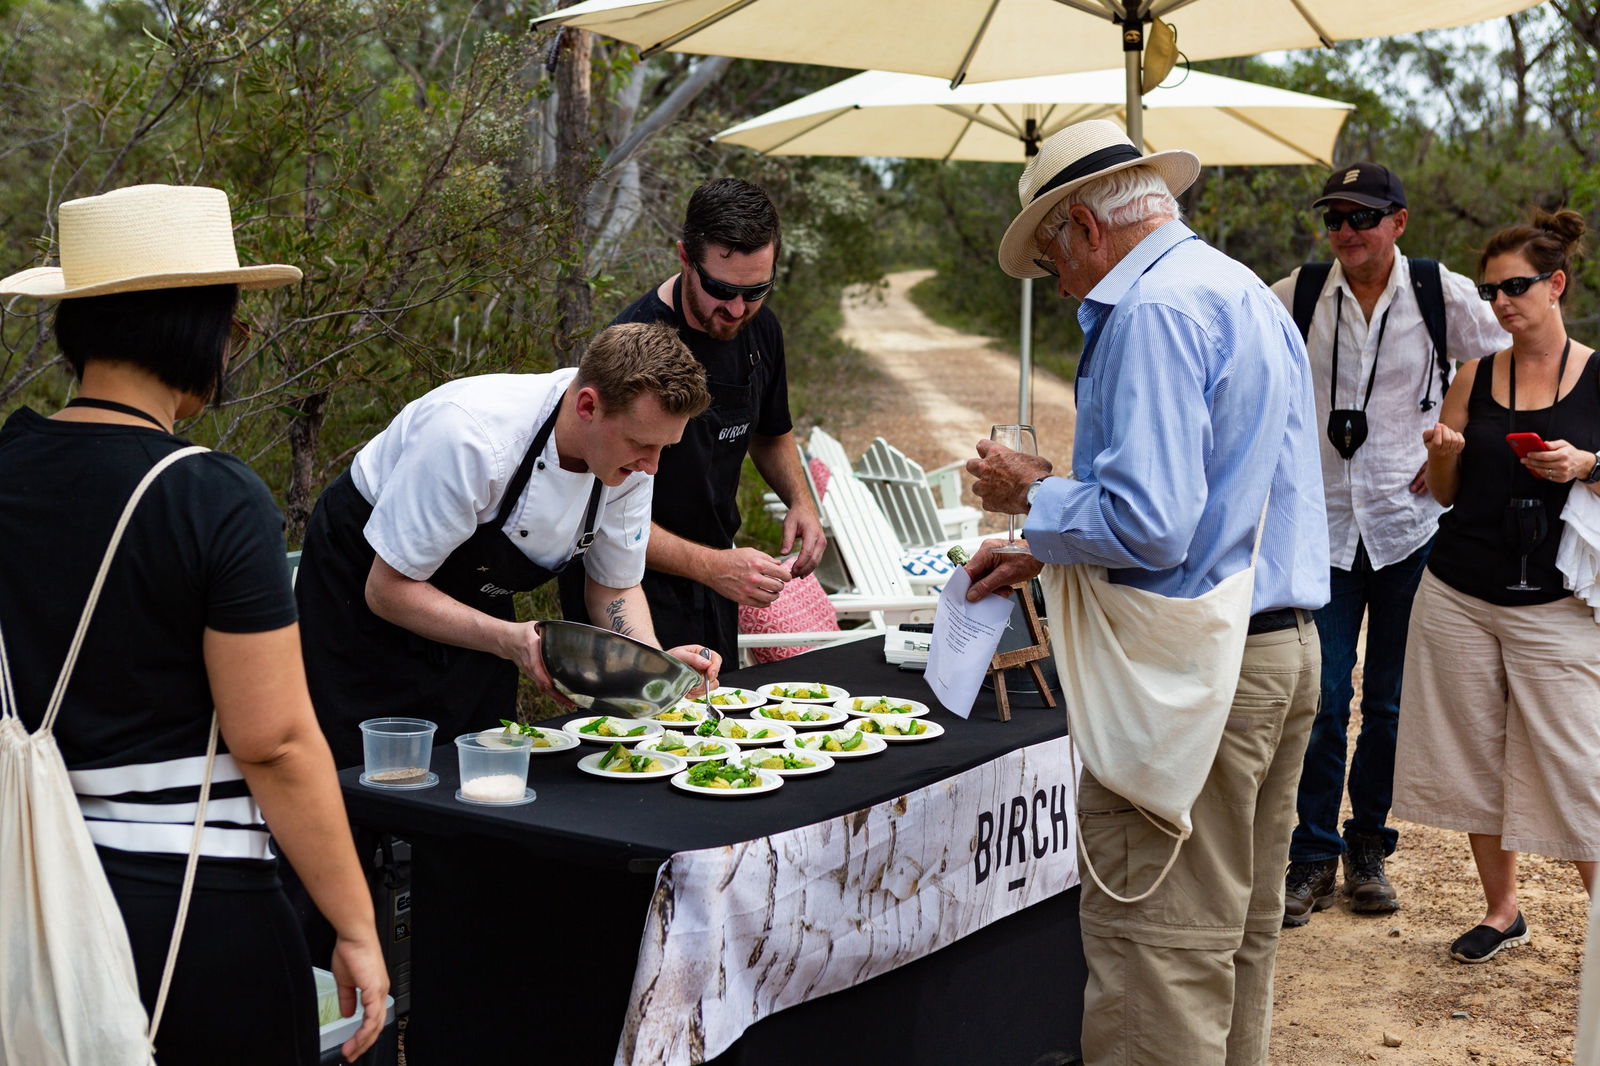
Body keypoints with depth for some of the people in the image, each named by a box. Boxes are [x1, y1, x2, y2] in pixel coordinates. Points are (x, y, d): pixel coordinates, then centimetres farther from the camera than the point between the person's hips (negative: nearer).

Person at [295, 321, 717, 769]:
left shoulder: (631, 458, -18)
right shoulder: (472, 435, -38)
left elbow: (614, 585, -3)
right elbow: (388, 589, -30)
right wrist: (509, 640, -43)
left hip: (473, 596, 6)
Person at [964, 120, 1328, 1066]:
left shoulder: (1151, 310, -15)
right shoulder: (1251, 297, 17)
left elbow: (1149, 526, -23)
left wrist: (1032, 494, -6)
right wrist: (1044, 554, 22)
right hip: (1285, 645, 10)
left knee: (1160, 955, -3)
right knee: (1245, 933, 19)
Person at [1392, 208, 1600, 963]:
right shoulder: (1477, 376, 6)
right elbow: (1444, 493, 10)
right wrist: (1442, 453, -10)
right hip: (1459, 597, 3)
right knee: (1477, 755, 10)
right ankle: (1502, 910, 24)